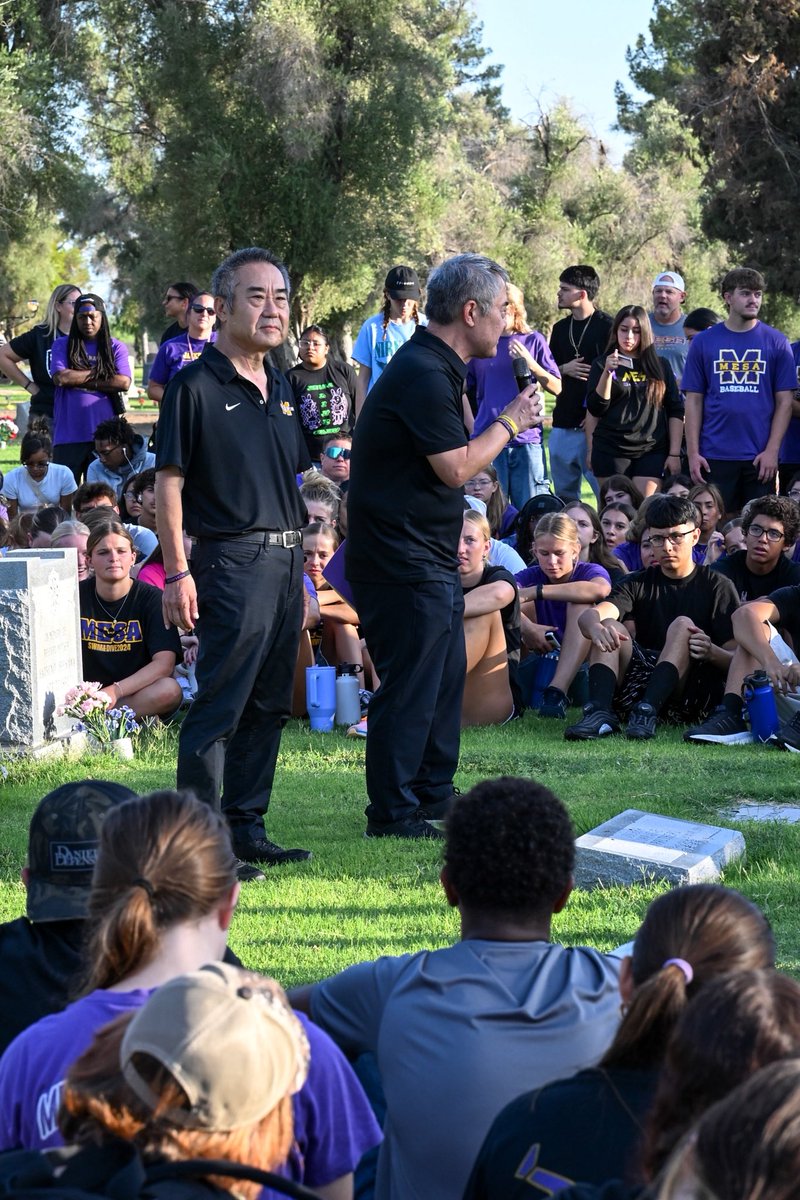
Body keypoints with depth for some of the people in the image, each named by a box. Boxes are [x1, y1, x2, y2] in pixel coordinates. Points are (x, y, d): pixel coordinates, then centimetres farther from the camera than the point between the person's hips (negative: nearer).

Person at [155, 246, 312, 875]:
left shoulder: (280, 386, 15)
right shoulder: (196, 386, -8)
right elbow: (168, 482, -10)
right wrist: (177, 572, -15)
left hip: (285, 560, 8)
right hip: (232, 559, -8)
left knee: (269, 705, 11)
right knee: (219, 706, -7)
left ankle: (247, 828, 19)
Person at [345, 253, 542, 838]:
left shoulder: (437, 368, 14)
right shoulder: (424, 374, -20)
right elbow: (456, 467, -20)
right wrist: (511, 422, -8)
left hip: (429, 561, 11)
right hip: (404, 564, -11)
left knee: (445, 678, 18)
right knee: (410, 686, -5)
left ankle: (434, 796, 29)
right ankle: (393, 816, 2)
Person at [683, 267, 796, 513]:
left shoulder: (776, 342, 4)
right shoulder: (704, 342, 5)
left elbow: (785, 401, 3)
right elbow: (694, 401, 5)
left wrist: (772, 450, -7)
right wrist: (693, 453, -3)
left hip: (760, 457, 0)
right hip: (715, 456, 0)